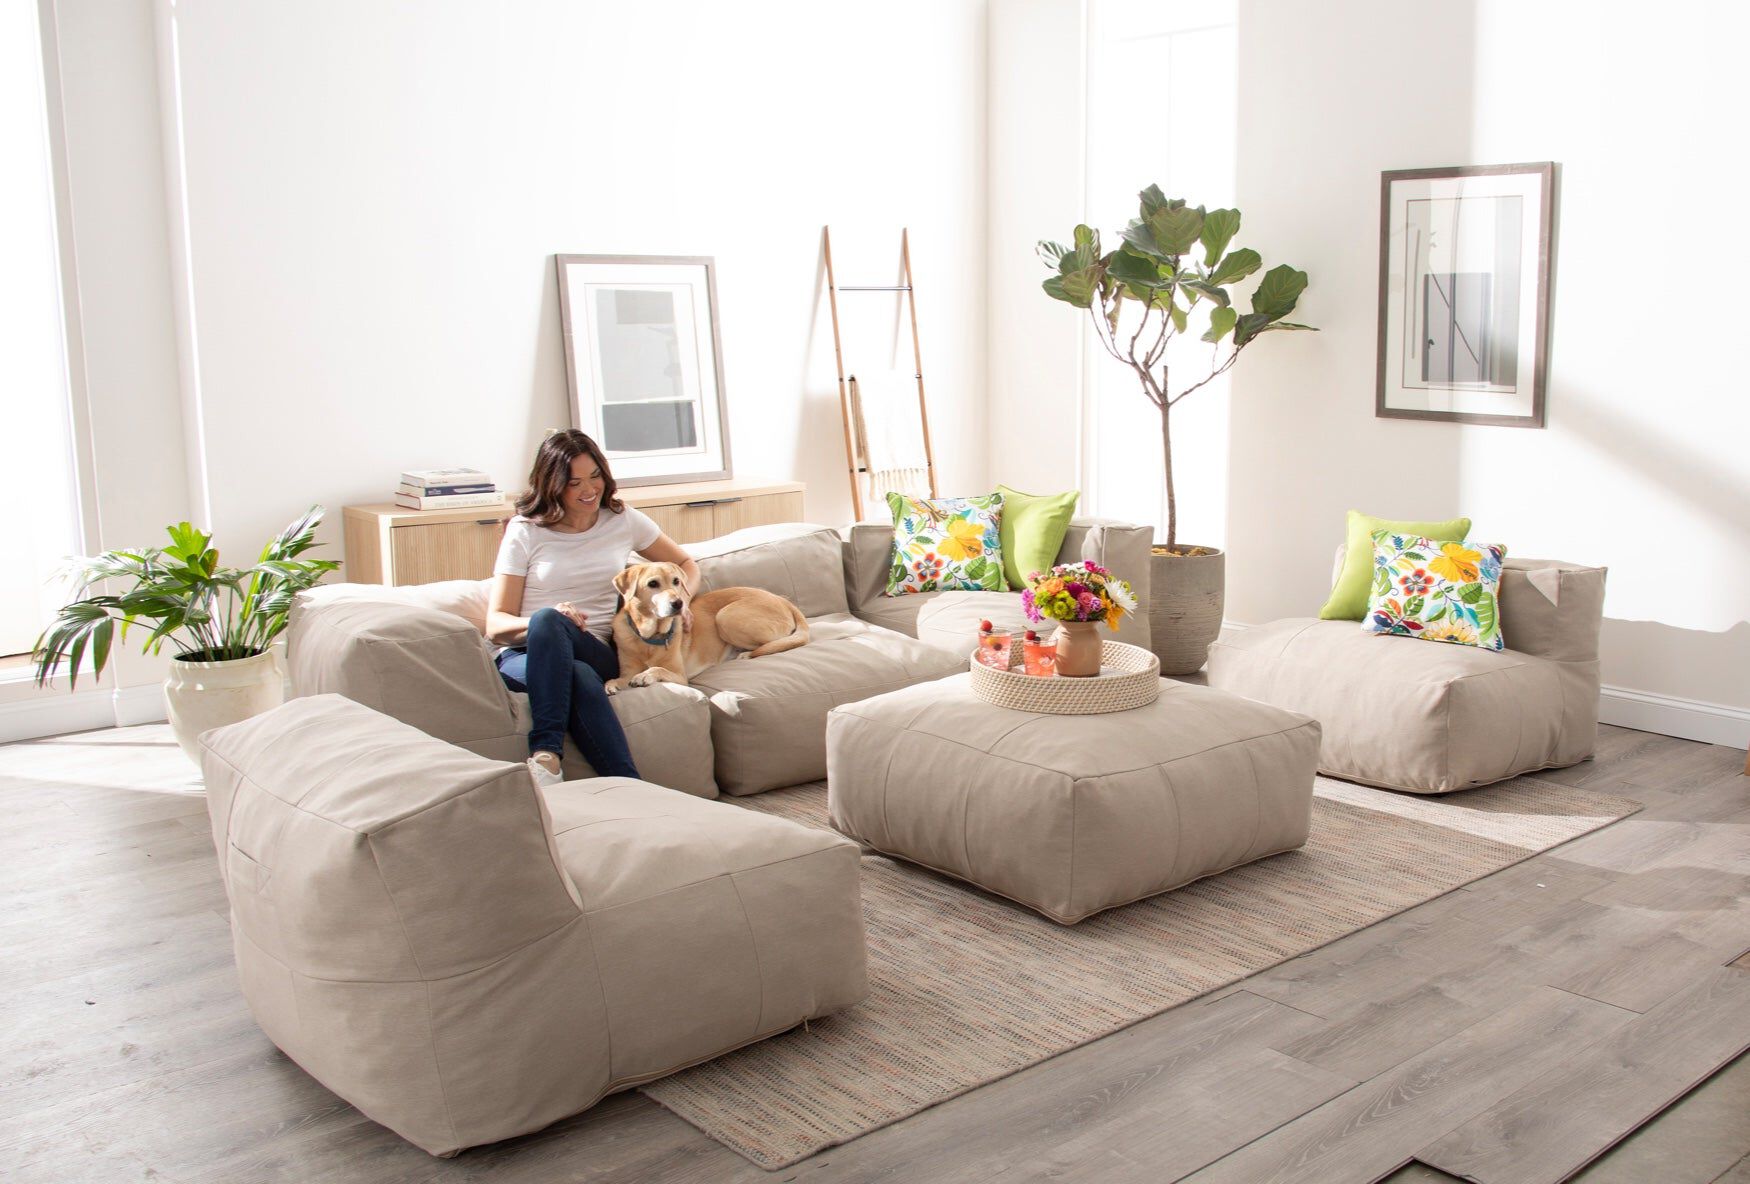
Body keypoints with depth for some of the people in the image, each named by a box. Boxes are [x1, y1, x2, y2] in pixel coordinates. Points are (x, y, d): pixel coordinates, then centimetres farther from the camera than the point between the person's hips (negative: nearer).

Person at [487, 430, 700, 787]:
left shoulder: (623, 520, 13)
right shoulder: (525, 530, 6)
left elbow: (686, 565, 27)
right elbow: (496, 624, 1)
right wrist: (546, 622, -21)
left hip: (596, 655, 1)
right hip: (524, 656, -1)